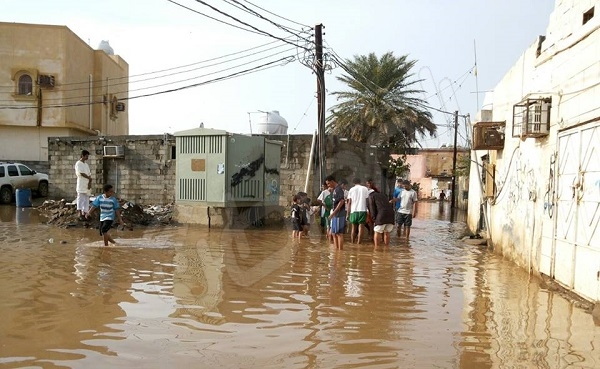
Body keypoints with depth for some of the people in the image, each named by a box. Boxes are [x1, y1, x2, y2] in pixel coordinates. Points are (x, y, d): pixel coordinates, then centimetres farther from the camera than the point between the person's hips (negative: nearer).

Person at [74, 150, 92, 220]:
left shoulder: (86, 164, 18)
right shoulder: (78, 163, -5)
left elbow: (89, 175, 12)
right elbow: (82, 173, -16)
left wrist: (90, 182, -4)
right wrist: (89, 178, -4)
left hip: (87, 186, 7)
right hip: (81, 186, -7)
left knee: (86, 200, 6)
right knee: (80, 200, -8)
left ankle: (84, 214, 10)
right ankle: (80, 215, -9)